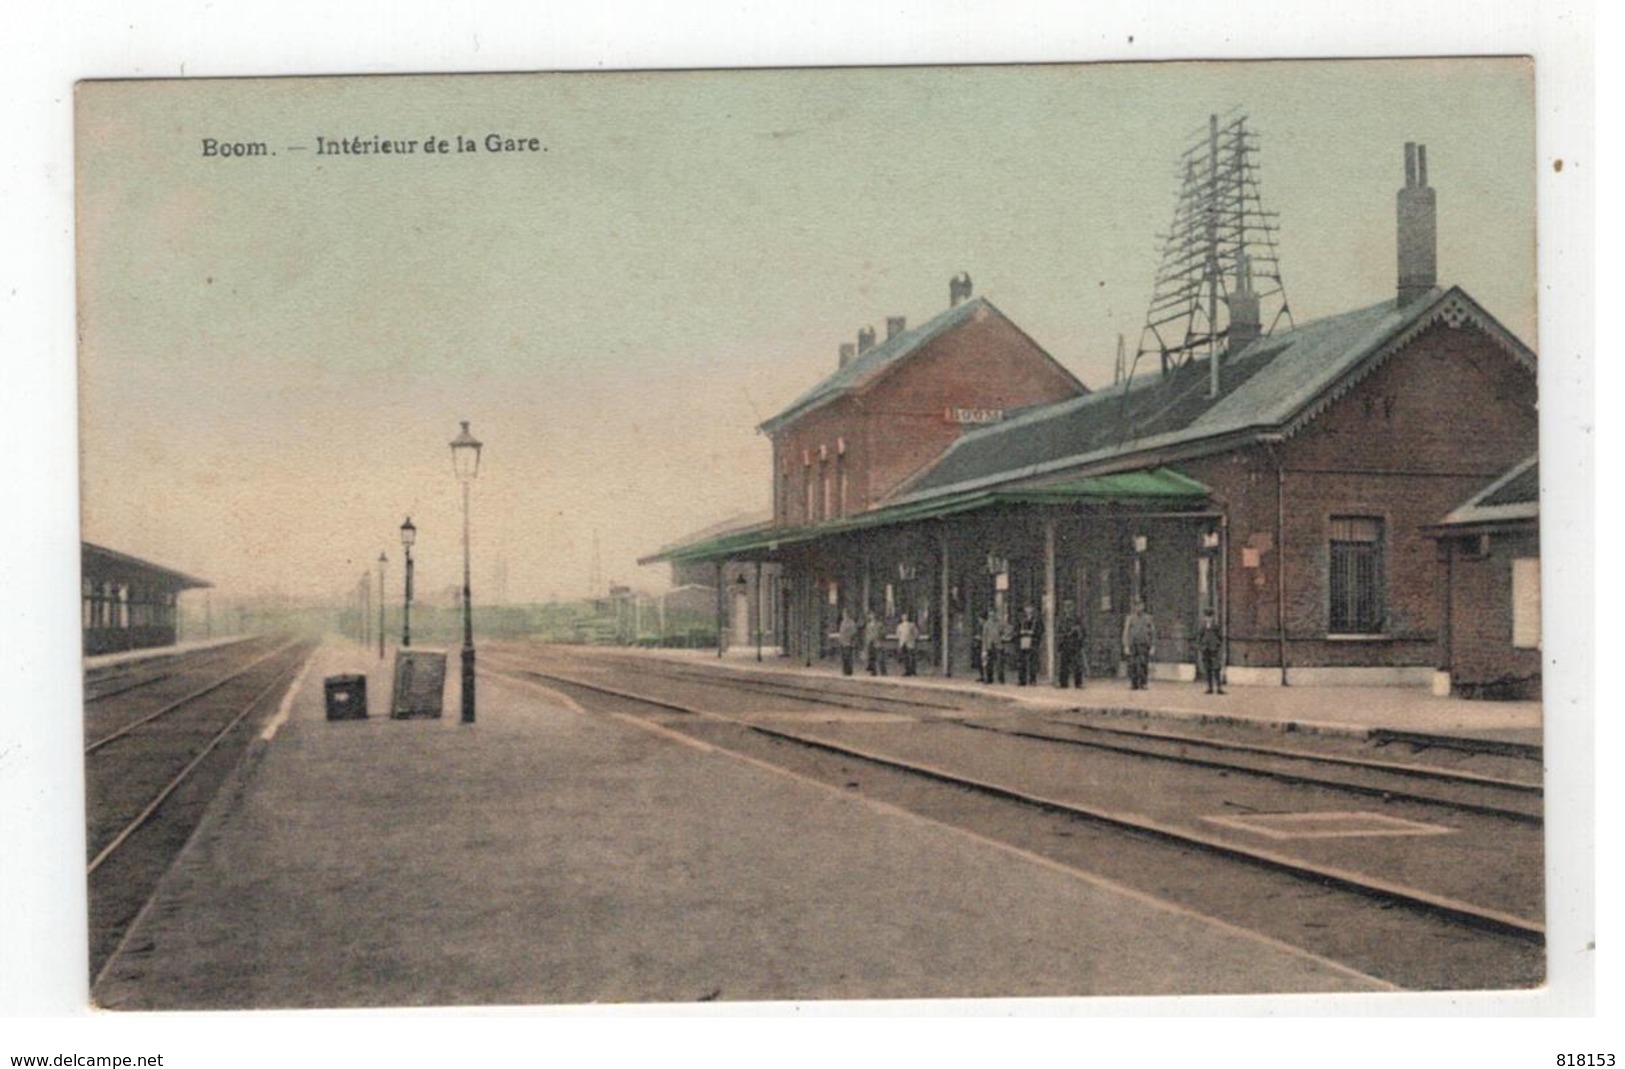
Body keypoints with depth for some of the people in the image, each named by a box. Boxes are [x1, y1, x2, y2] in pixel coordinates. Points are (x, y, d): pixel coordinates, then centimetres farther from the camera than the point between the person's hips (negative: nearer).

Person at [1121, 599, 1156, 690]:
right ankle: (1134, 685, 3)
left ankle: (1143, 684, -4)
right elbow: (1126, 633, 1)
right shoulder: (1130, 619, 4)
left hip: (1144, 646, -1)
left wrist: (1153, 648, -4)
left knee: (1143, 665, -10)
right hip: (1133, 646, 1)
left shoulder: (1148, 618, 5)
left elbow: (1153, 634, 5)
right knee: (1133, 666, -4)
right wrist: (1126, 647, -8)